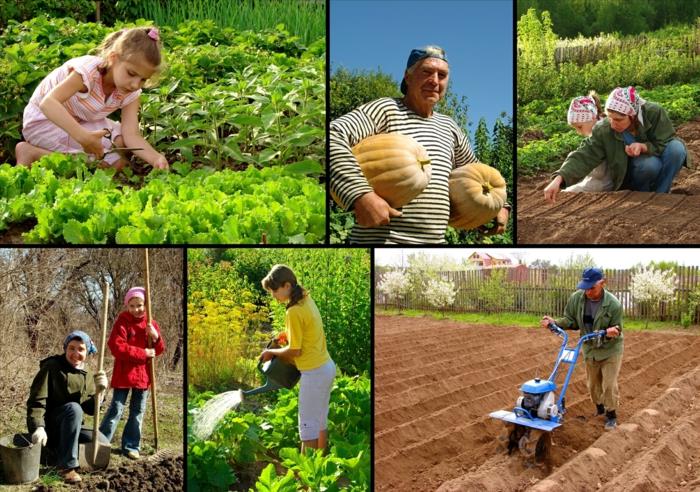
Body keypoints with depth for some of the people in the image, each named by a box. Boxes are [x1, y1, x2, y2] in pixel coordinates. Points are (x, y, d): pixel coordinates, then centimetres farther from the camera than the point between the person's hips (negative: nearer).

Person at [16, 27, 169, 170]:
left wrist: (156, 158, -42)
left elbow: (131, 135, -22)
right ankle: (31, 153, -14)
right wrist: (82, 136, -55)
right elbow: (48, 103, -43)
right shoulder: (89, 70, -33)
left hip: (80, 122, 7)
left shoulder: (130, 93, -14)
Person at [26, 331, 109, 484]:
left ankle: (60, 448, 13)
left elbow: (90, 410, 3)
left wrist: (98, 392, -17)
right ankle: (67, 466, -32)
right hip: (48, 426, -7)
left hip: (72, 428, 7)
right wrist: (38, 427, -36)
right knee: (73, 408, -35)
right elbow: (37, 401, -20)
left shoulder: (88, 374, 7)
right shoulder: (52, 367, -12)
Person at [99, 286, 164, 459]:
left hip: (143, 374, 5)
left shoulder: (151, 324, 6)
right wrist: (143, 353, -21)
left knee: (138, 412, 10)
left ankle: (131, 446, 18)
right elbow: (117, 347, -19)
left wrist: (156, 337, -14)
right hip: (124, 373, -5)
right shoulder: (122, 321, -8)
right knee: (116, 409, -3)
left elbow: (159, 350, 8)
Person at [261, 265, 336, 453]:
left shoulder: (294, 312, -21)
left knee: (308, 425, 0)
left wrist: (271, 352, -1)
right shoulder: (307, 299, 5)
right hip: (327, 366, 9)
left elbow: (294, 351, -15)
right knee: (320, 420, 18)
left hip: (314, 373, -9)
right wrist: (288, 335, 10)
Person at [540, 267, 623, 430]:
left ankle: (611, 415, 17)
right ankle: (599, 408, 42)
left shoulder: (614, 304, -27)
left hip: (610, 349, -4)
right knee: (593, 383, 19)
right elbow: (570, 320, -5)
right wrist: (555, 322, -21)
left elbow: (617, 330, -18)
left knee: (609, 385, -2)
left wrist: (612, 332, -42)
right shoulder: (576, 298, -17)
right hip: (590, 349, 4)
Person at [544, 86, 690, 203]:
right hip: (633, 175, -2)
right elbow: (583, 157, -29)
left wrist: (643, 146, -40)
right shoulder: (604, 131, -25)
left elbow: (666, 144, -19)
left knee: (676, 148, -30)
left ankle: (659, 195, -13)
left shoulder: (655, 113, -26)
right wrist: (558, 180, -44)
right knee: (649, 164, -36)